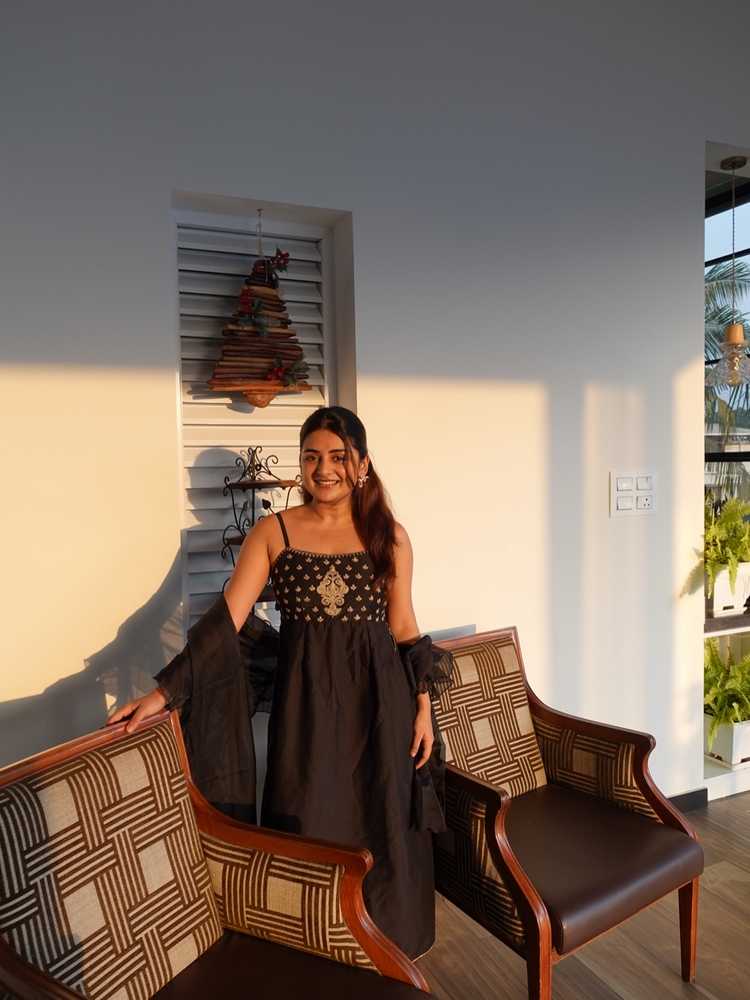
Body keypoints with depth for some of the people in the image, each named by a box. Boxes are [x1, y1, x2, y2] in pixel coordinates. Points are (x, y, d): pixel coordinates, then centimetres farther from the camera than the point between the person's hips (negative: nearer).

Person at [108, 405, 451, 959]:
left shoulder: (390, 534, 0)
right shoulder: (273, 531, -3)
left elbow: (404, 627, 5)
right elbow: (226, 618, -9)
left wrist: (423, 707, 3)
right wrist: (166, 689, -17)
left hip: (379, 696, 1)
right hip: (305, 697, 0)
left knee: (383, 826, 12)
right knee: (310, 827, 10)